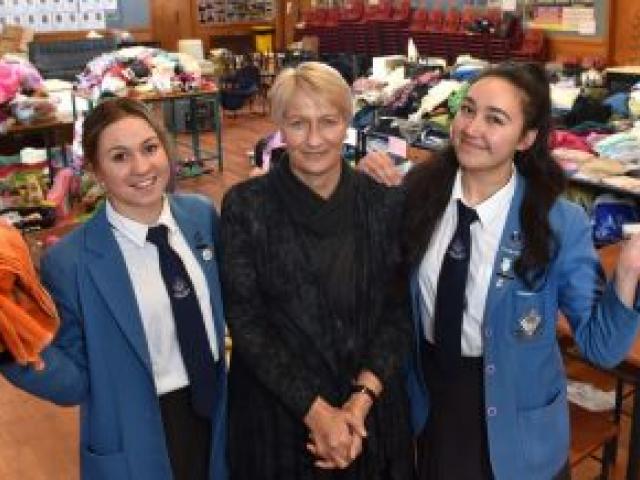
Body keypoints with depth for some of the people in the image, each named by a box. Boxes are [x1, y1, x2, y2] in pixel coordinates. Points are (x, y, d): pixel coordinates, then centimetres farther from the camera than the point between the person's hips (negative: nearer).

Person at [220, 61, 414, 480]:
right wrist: (315, 410, -16)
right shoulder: (245, 206, -9)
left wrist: (362, 399, -15)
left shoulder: (385, 203, -4)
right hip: (276, 412, -1)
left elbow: (401, 310, -3)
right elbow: (246, 320, -11)